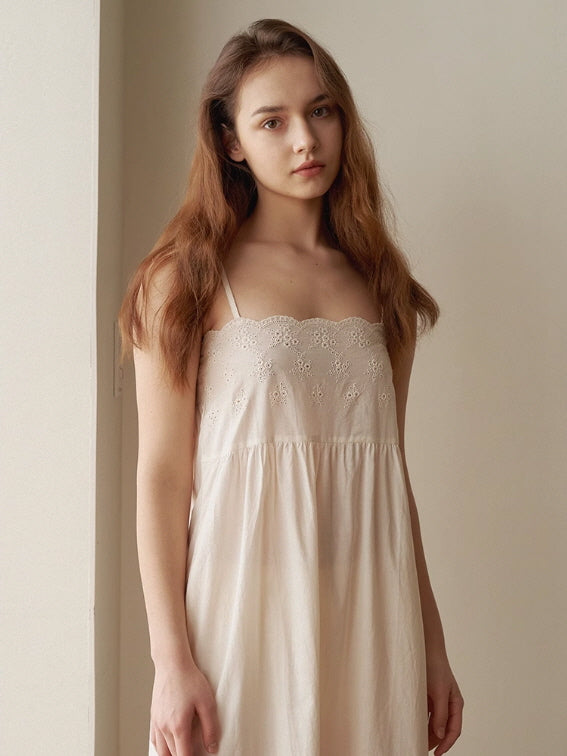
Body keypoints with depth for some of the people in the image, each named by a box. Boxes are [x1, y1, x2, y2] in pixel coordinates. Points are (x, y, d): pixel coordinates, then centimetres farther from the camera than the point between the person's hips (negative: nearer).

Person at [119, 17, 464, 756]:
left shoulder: (380, 286, 10)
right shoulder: (190, 279, -2)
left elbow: (391, 469, 12)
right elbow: (161, 476, -7)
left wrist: (433, 646, 13)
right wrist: (171, 660, -13)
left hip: (370, 616, 4)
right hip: (247, 605, -4)